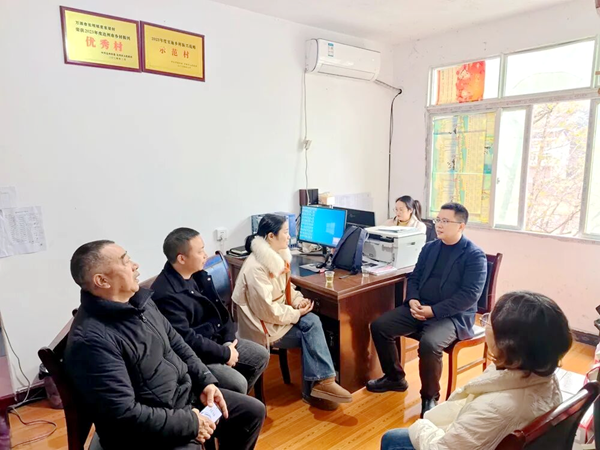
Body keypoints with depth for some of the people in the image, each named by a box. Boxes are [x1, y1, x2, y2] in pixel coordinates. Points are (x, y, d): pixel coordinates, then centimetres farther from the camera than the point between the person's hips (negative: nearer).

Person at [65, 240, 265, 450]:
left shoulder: (139, 300, 1)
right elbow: (125, 415, -27)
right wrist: (189, 423, -19)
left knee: (253, 412, 12)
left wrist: (206, 382, 2)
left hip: (186, 394, 8)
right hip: (145, 430, -8)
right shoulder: (91, 339, -26)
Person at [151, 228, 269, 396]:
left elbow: (219, 309, 7)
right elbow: (186, 340, -28)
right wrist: (225, 354, -20)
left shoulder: (198, 275, 0)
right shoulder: (165, 295, -27)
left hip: (216, 339, 9)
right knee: (237, 383, -21)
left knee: (261, 355, 9)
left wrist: (228, 340, -6)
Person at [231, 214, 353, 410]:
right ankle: (322, 381, -6)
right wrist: (297, 313, -16)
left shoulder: (277, 256, 3)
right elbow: (268, 311, -25)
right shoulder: (256, 267, -25)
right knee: (311, 325, -17)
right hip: (264, 326, -8)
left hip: (277, 317, 8)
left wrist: (298, 300, -5)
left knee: (312, 322, -14)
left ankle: (315, 386, -4)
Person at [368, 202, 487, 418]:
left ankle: (430, 397, -6)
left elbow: (470, 295, -16)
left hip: (452, 315, -6)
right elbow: (414, 277, 14)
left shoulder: (475, 255, -8)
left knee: (429, 343, -34)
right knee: (379, 326, -7)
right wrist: (412, 300, -8)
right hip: (419, 307, 7)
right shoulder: (429, 248, 11)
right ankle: (394, 378, 15)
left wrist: (434, 311, -22)